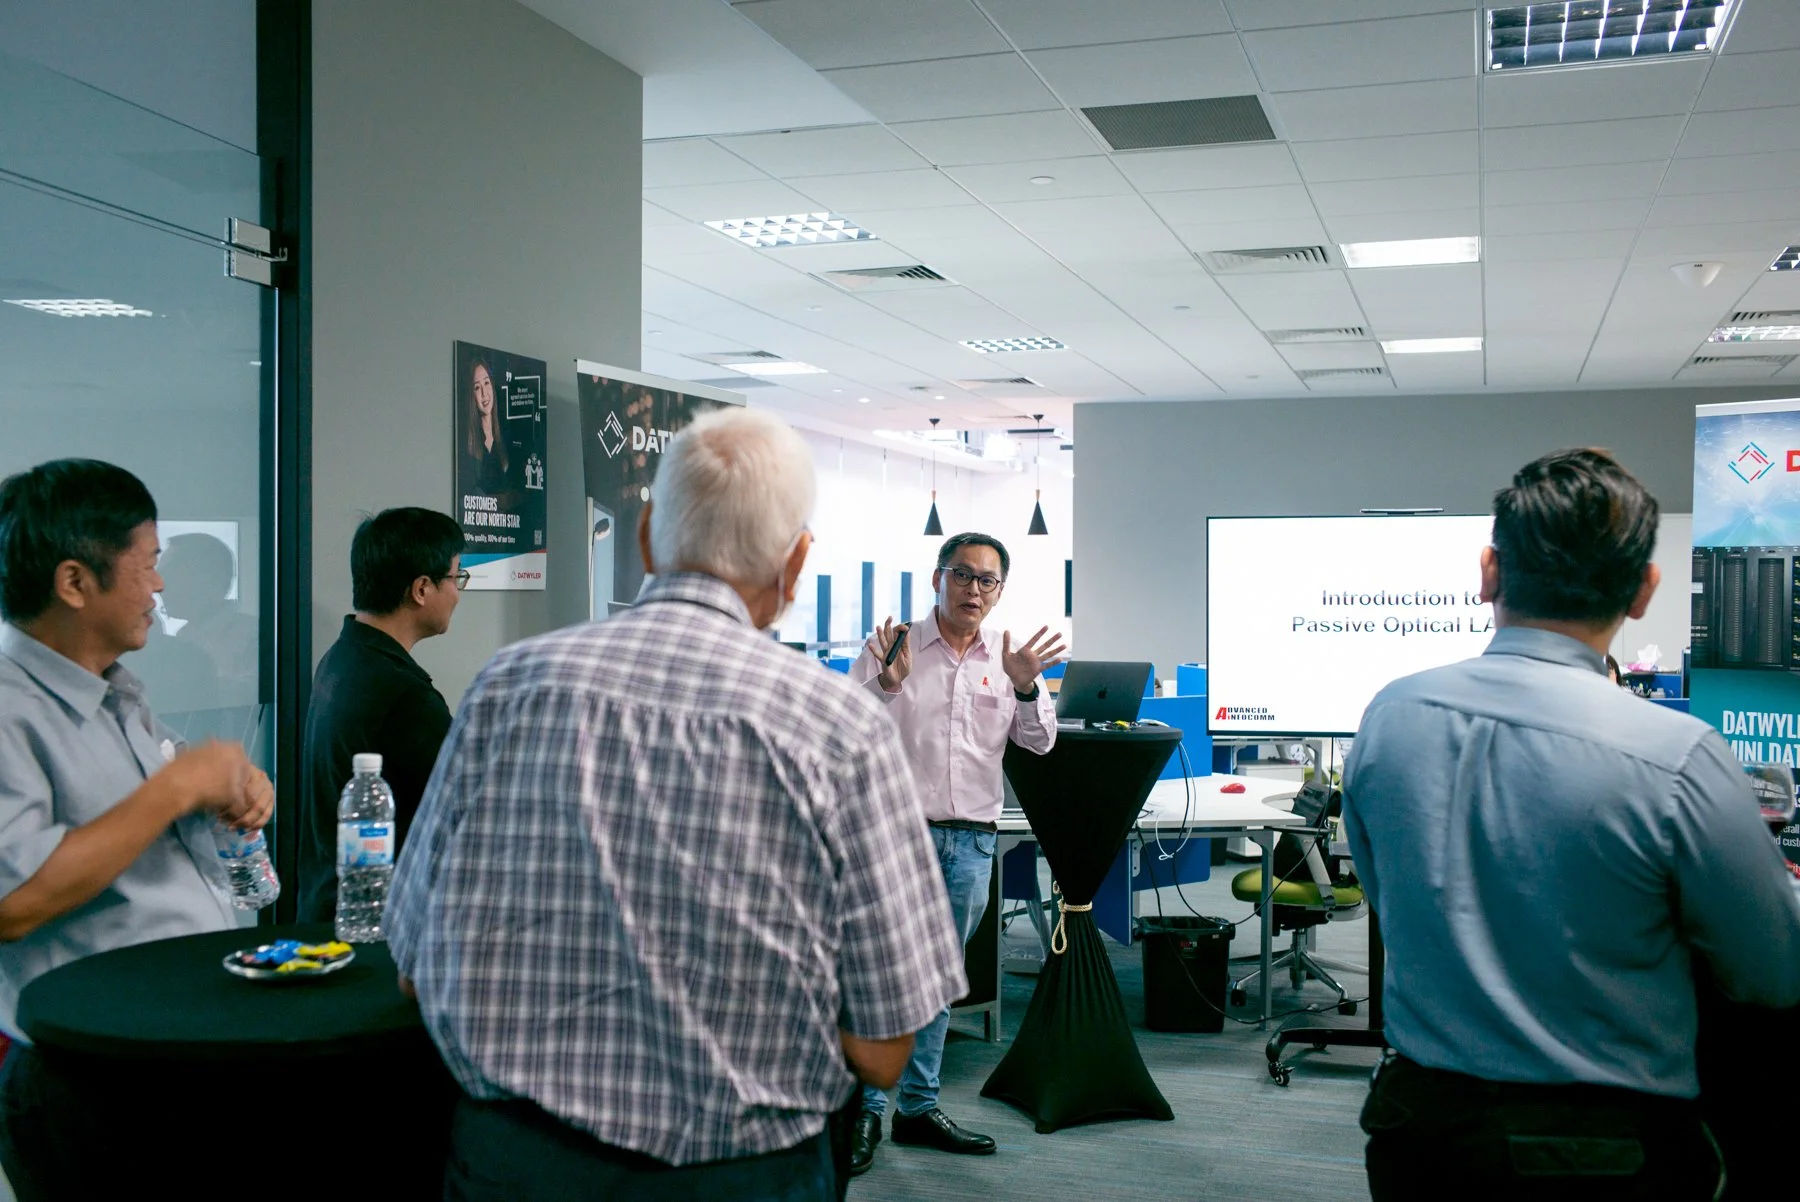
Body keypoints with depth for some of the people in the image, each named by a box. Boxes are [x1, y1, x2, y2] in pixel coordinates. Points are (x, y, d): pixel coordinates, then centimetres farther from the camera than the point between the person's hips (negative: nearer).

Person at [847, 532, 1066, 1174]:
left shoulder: (1010, 656, 9)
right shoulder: (891, 647, -1)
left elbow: (1040, 743, 6)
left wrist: (1026, 688, -11)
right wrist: (886, 686, -23)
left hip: (971, 839, 4)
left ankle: (919, 1107, 22)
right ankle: (865, 1110, 7)